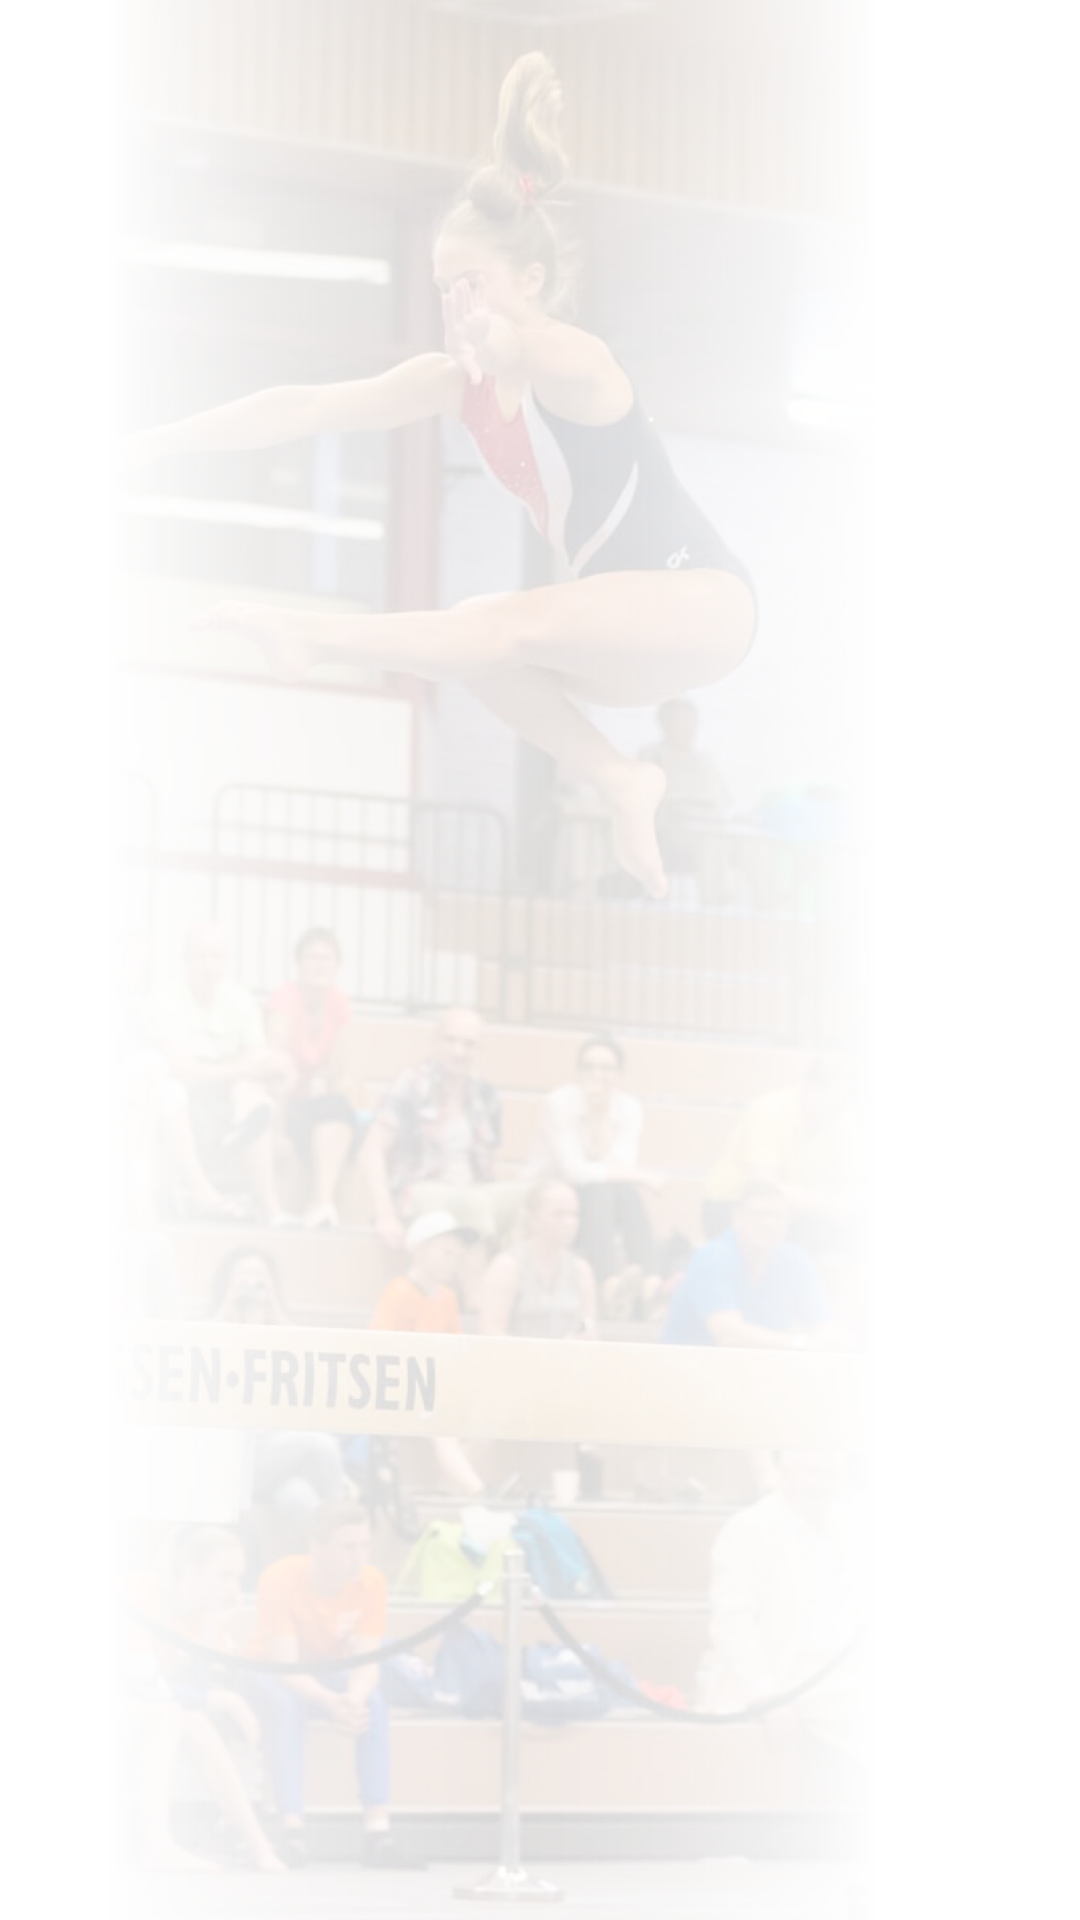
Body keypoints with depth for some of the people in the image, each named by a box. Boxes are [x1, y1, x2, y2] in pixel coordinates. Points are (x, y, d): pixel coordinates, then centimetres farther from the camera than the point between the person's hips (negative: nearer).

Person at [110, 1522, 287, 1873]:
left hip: (134, 1717, 7)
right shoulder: (130, 1597, -25)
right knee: (167, 1715, -30)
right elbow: (154, 1690, -26)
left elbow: (198, 1690, -12)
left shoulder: (208, 1612, -3)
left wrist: (210, 1627, -19)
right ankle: (157, 1845, -45)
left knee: (193, 1722, -21)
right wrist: (229, 1702, -18)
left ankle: (258, 1844, -22)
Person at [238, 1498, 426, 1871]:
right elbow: (286, 1667, -31)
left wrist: (353, 1699, -46)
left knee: (373, 1703, -28)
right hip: (268, 1676, -3)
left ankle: (378, 1834, -33)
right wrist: (331, 1702, -49)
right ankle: (292, 1832, -39)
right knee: (286, 1706, -37)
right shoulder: (279, 1581, -28)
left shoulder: (371, 1583, -17)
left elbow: (367, 1663, -22)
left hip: (327, 1675, 3)